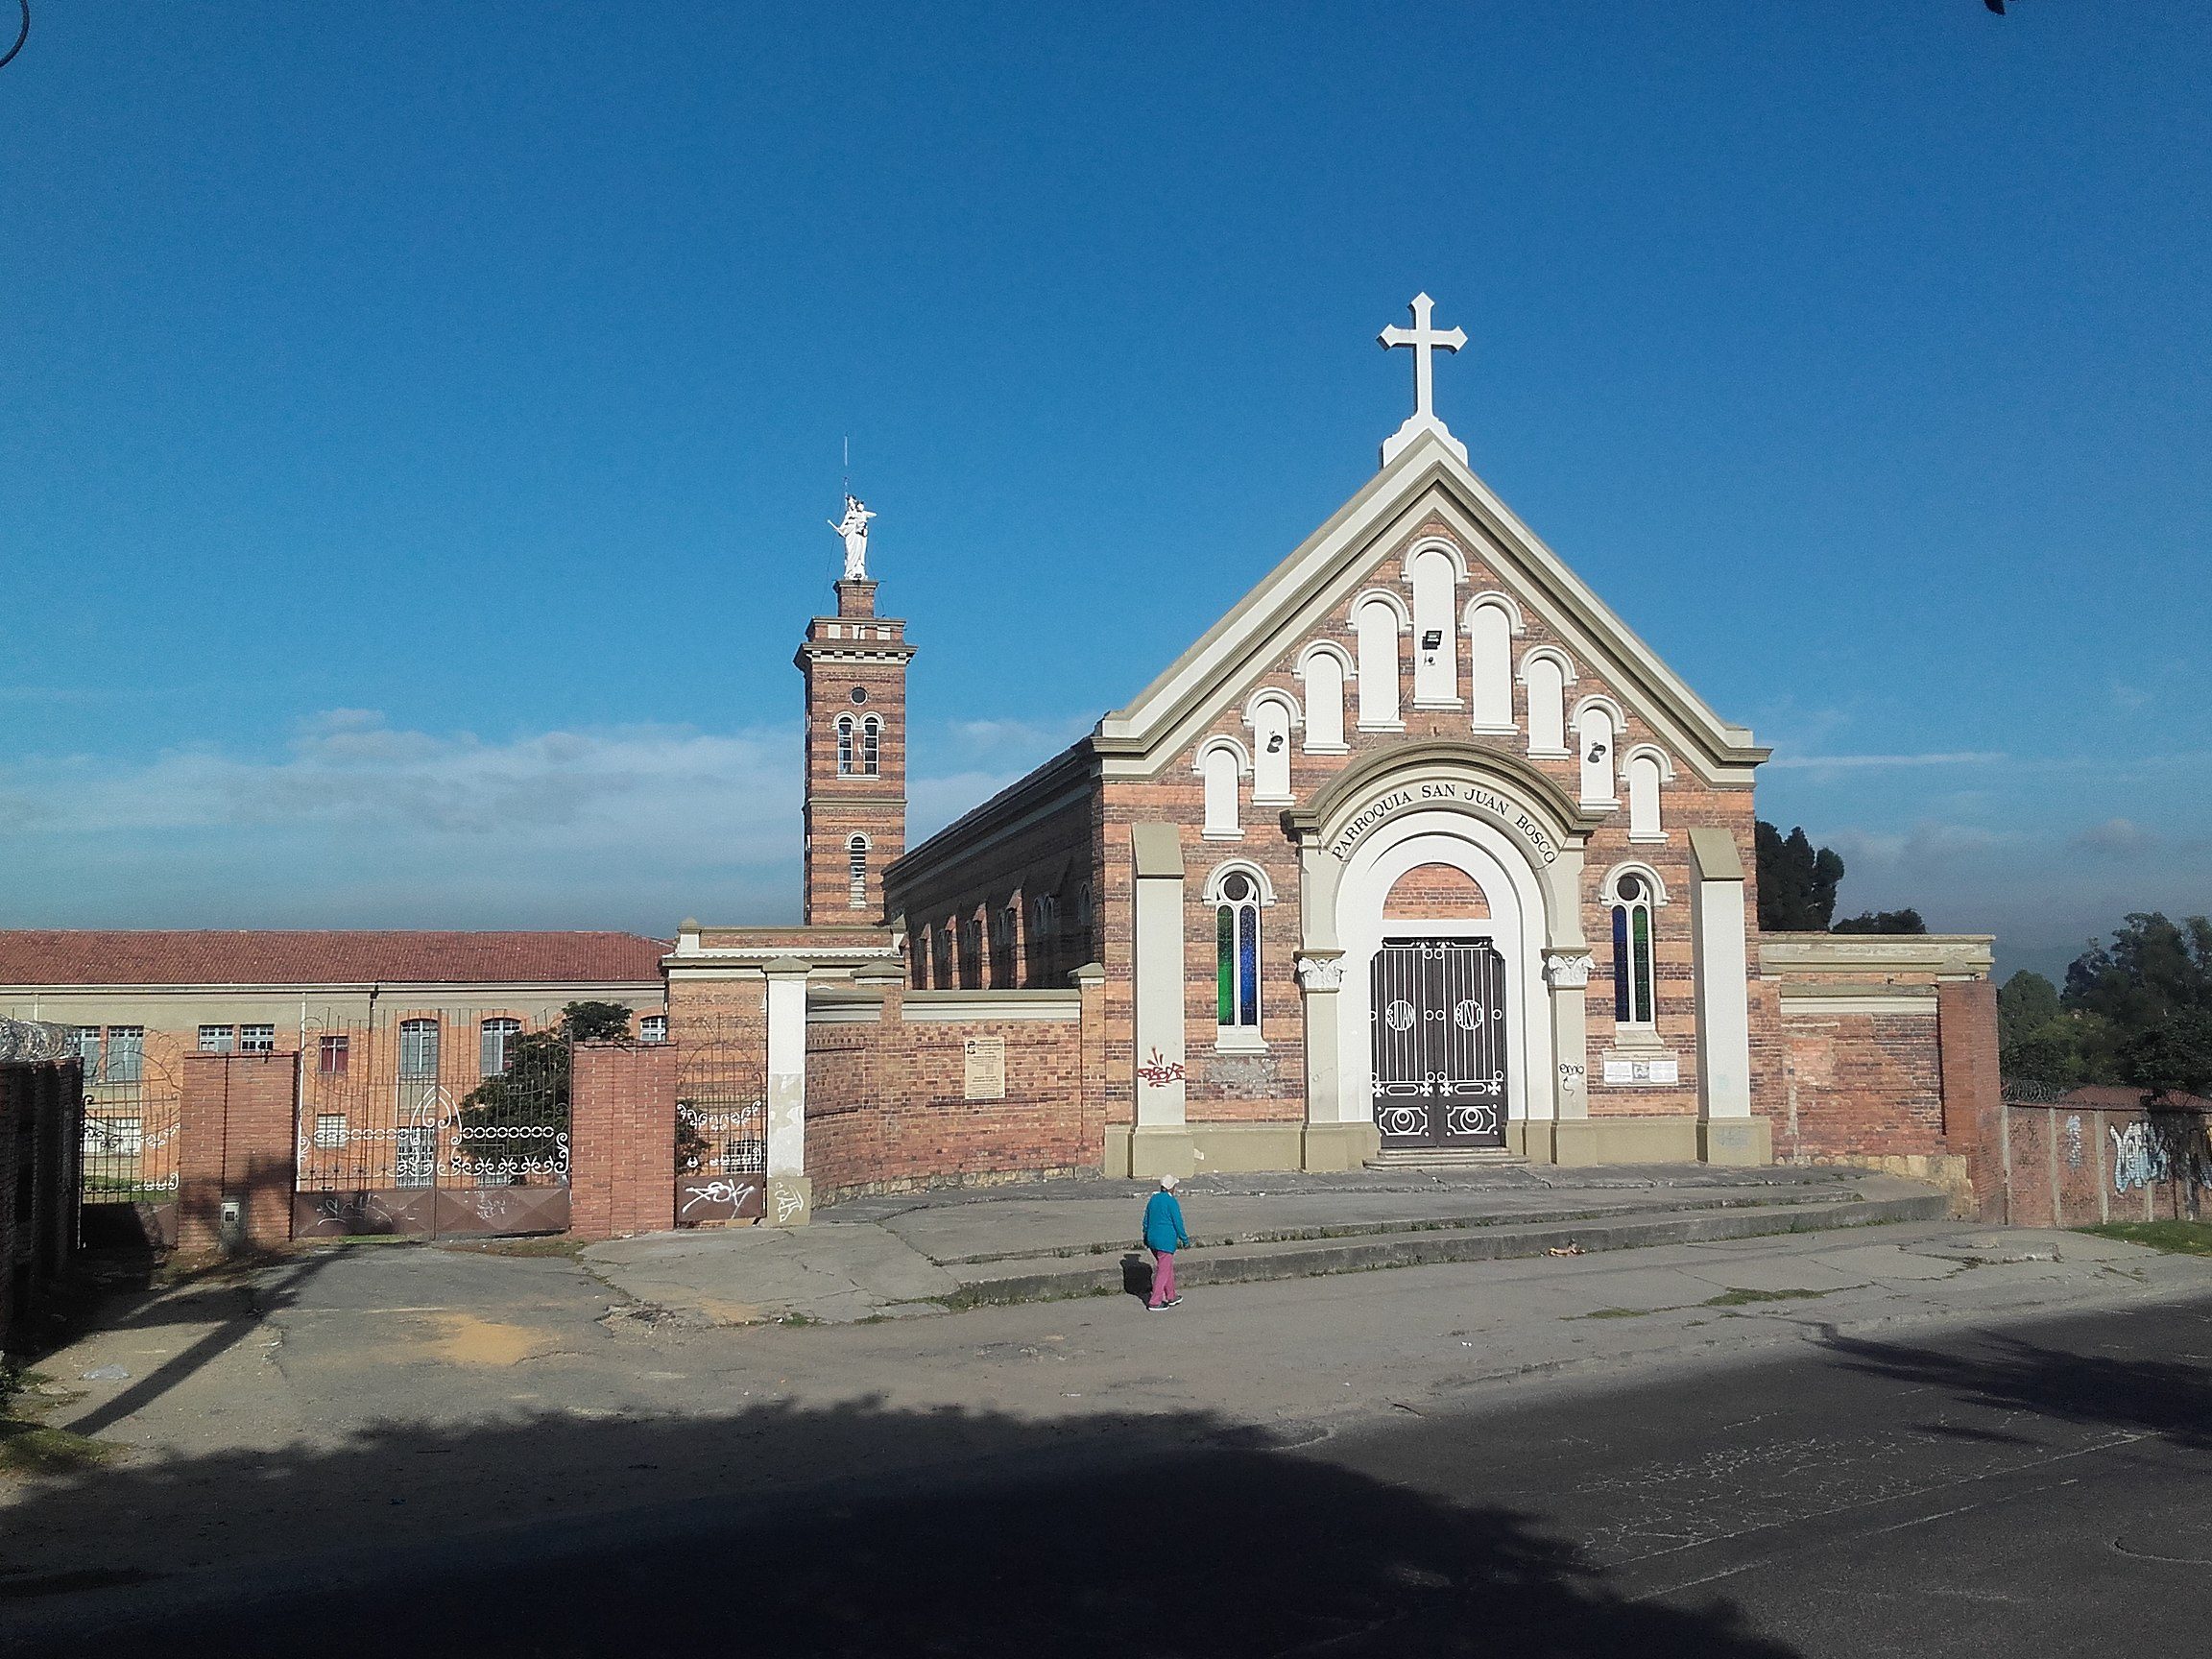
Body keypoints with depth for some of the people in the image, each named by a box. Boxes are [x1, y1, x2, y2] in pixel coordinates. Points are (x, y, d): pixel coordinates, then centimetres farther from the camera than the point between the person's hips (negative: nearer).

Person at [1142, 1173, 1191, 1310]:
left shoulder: (1153, 1199, 8)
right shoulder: (1171, 1201, -14)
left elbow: (1146, 1221, 14)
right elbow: (1178, 1223, -11)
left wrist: (1146, 1239, 23)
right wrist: (1184, 1240, 0)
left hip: (1153, 1239, 8)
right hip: (1166, 1241, -8)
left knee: (1168, 1267, 21)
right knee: (1163, 1271, -1)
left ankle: (1171, 1297, 30)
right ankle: (1154, 1302, -3)